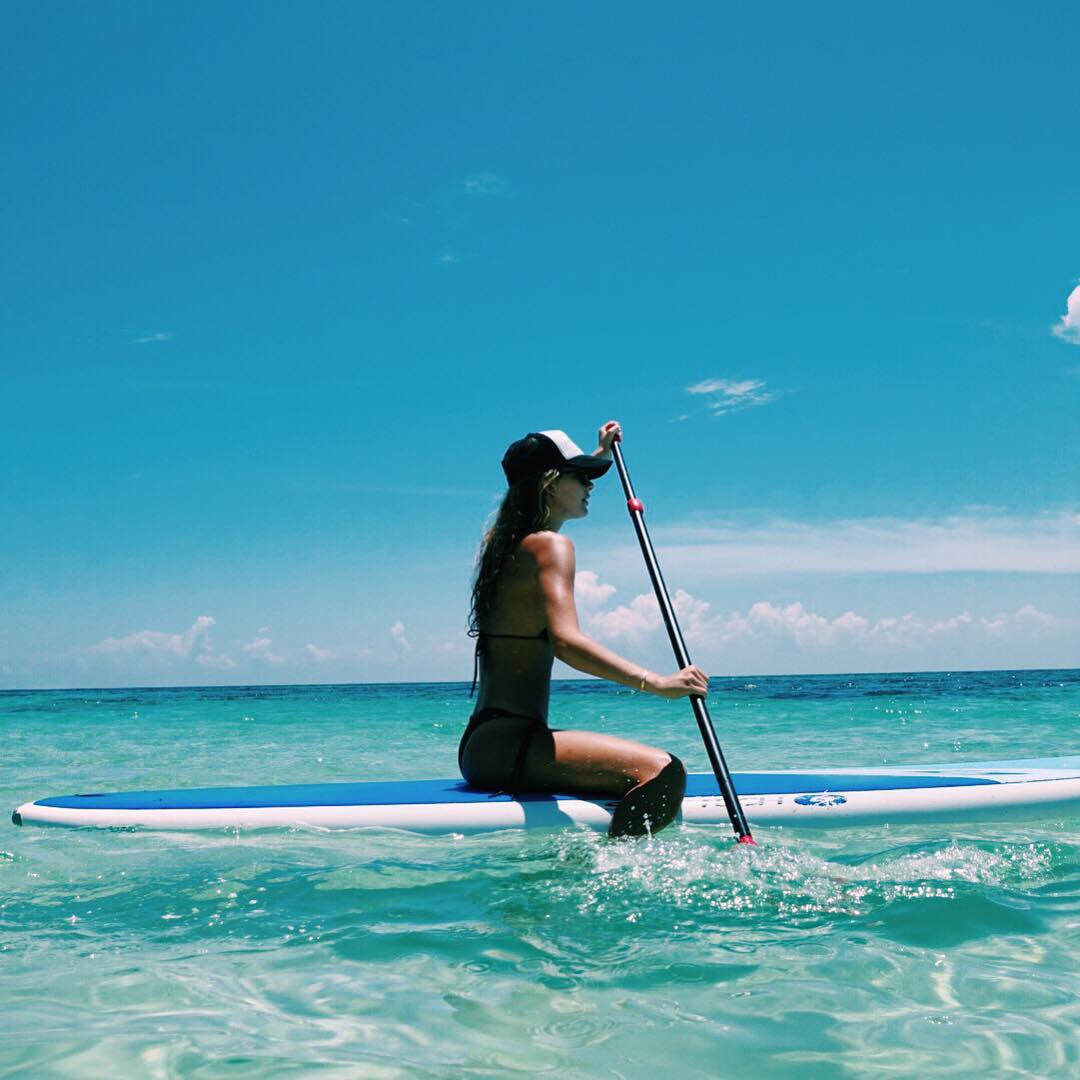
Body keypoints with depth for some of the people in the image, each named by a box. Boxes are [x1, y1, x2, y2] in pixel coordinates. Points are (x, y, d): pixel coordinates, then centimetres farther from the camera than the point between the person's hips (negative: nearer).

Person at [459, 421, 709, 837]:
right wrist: (656, 683, -31)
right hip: (506, 745, -11)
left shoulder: (503, 540, 18)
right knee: (662, 771, -28)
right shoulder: (550, 545, -10)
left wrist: (599, 455, 54)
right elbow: (565, 641, -26)